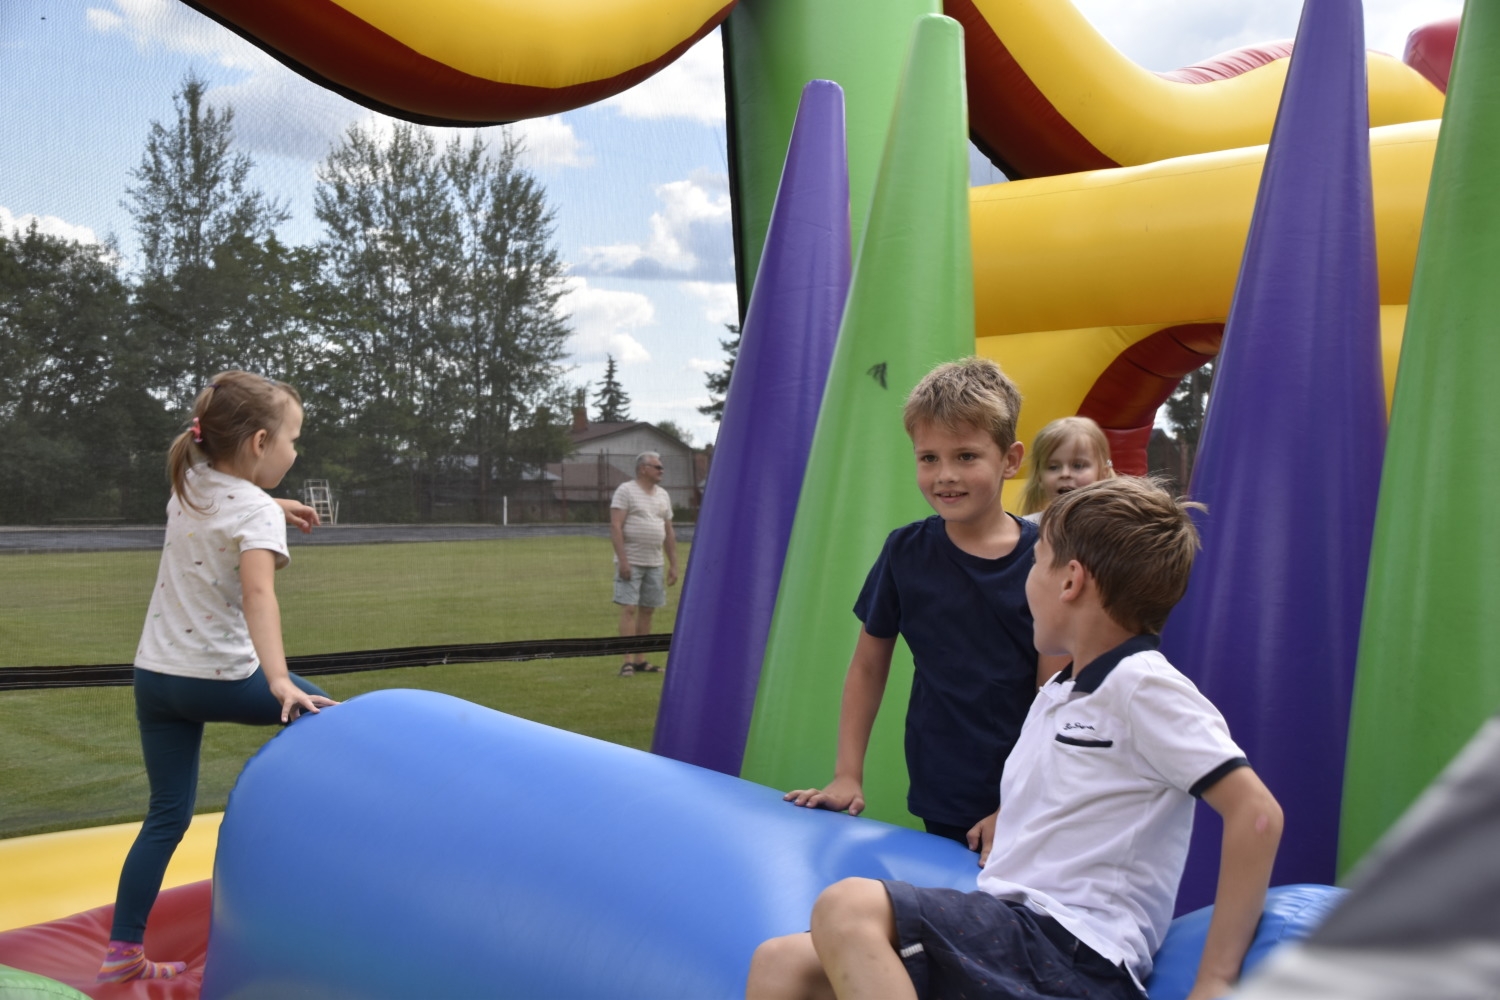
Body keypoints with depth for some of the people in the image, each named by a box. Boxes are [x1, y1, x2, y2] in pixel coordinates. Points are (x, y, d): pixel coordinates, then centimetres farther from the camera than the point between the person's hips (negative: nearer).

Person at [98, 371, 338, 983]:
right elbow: (259, 593, -34)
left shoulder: (189, 486, 5)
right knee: (324, 716, 15)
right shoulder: (257, 511, -16)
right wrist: (280, 681, -43)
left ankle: (123, 951, 11)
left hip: (156, 675, 7)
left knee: (168, 816, 11)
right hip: (221, 680, -7)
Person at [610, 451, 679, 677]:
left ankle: (640, 660, 14)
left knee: (647, 610, 7)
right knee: (629, 608, -8)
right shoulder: (625, 491, -6)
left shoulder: (663, 495, 14)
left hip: (654, 563, 6)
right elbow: (615, 527, -12)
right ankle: (628, 661, -9)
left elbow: (669, 533, 17)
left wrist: (673, 564, 12)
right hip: (631, 562, -6)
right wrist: (622, 560, -19)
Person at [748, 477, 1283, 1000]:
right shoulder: (1055, 694, 22)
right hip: (1009, 932, 9)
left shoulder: (1141, 686, -8)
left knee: (847, 905, -29)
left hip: (1076, 955, -9)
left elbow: (1257, 813, -16)